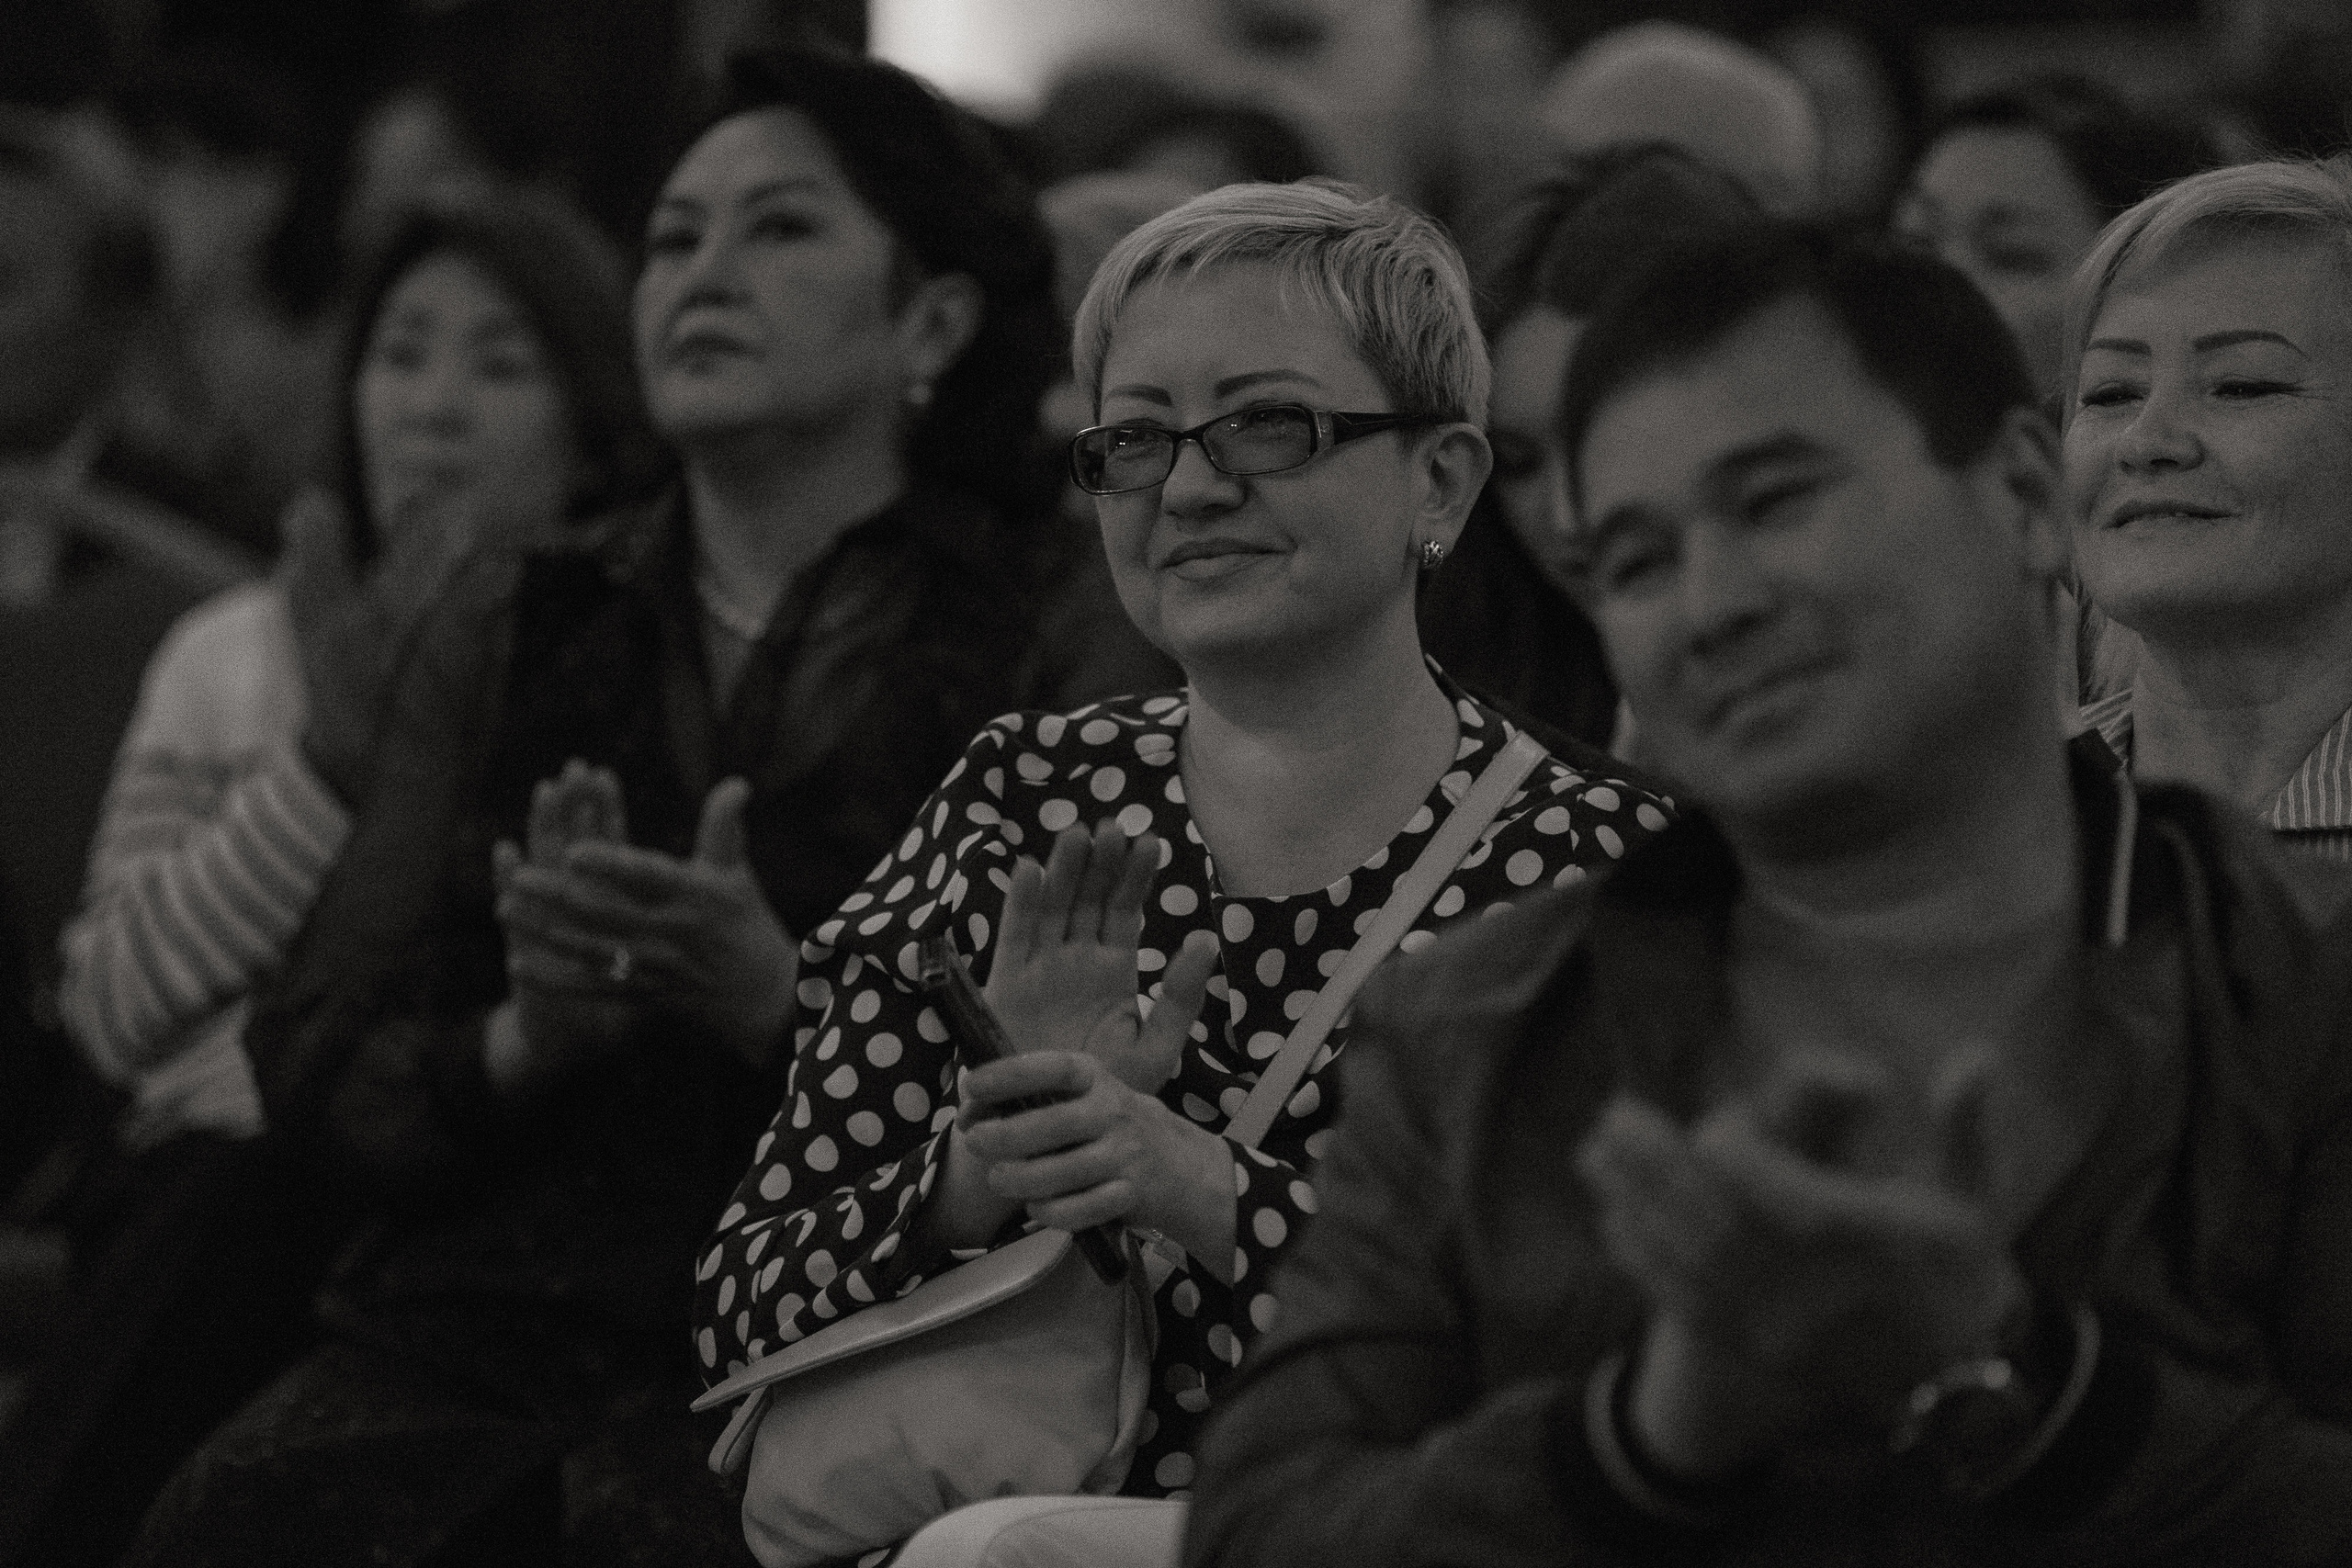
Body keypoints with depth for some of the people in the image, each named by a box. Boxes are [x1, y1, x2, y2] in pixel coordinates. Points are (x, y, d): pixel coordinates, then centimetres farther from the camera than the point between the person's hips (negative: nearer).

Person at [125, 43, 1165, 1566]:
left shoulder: (1050, 666, 6)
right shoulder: (502, 633, 18)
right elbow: (317, 1066, 12)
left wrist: (782, 1002, -18)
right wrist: (523, 1041, -9)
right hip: (479, 1313, 3)